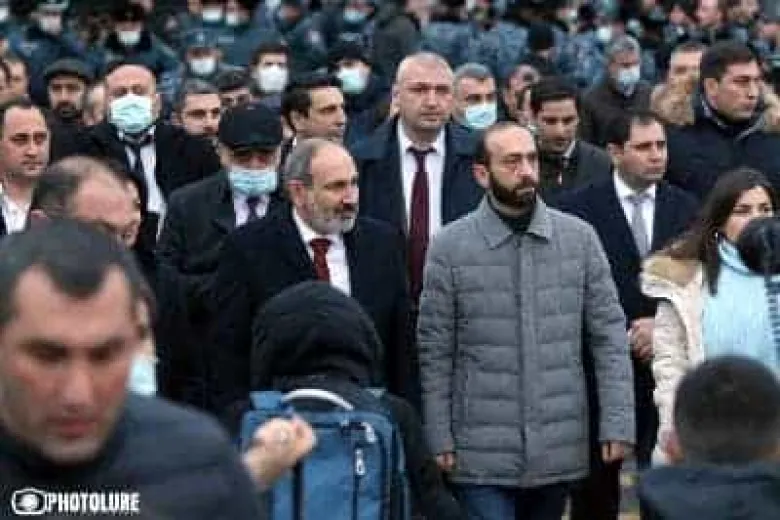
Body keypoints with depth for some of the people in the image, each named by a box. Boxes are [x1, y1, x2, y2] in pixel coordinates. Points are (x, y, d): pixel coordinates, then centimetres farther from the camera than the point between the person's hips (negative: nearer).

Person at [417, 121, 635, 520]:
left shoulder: (579, 237, 2)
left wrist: (617, 423, -4)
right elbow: (435, 352, 0)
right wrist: (439, 440, -3)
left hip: (559, 452, 2)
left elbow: (608, 335, 3)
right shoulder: (449, 246, -3)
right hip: (482, 456, -2)